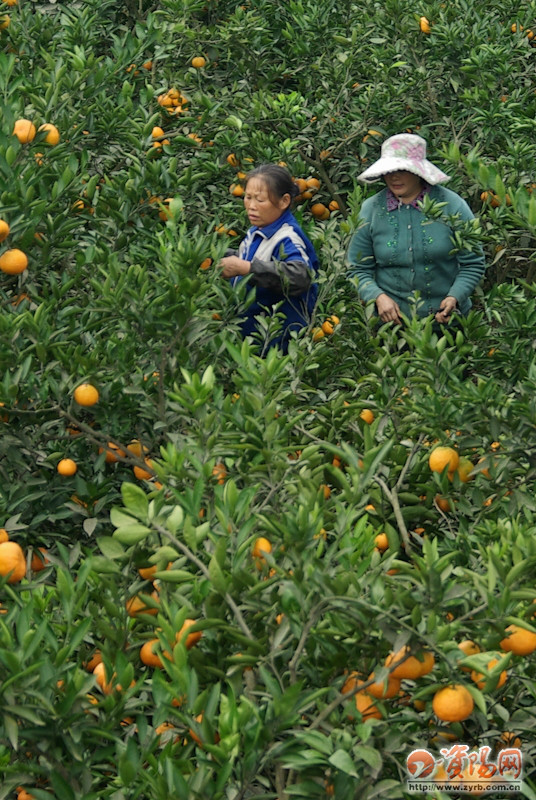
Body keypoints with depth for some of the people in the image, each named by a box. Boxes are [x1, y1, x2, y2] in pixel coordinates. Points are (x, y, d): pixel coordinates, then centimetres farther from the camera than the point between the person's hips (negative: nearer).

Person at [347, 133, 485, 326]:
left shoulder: (451, 205, -5)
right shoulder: (370, 209, 0)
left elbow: (473, 263, -1)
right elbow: (358, 269, 3)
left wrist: (455, 298, -17)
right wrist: (378, 297, -15)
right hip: (391, 320, 1)